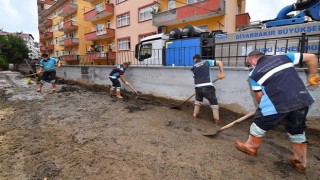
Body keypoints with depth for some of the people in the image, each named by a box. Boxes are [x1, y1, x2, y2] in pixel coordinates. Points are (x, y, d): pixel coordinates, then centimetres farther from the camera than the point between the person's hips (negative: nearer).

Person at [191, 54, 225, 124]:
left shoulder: (194, 67, 13)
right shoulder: (207, 62, 9)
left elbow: (195, 77, 13)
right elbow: (219, 62, 4)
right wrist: (221, 73, 7)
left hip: (198, 87, 3)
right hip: (208, 86, -2)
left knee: (197, 101, 28)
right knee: (214, 103, 7)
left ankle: (195, 114, 34)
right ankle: (217, 120, 5)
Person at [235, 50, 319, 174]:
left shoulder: (255, 73, 4)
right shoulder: (283, 57, 14)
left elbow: (259, 96, 6)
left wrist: (265, 108, 25)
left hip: (278, 103, -5)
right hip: (302, 99, 5)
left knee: (260, 124, 17)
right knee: (297, 131, 23)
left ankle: (251, 147, 35)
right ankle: (300, 162, 36)